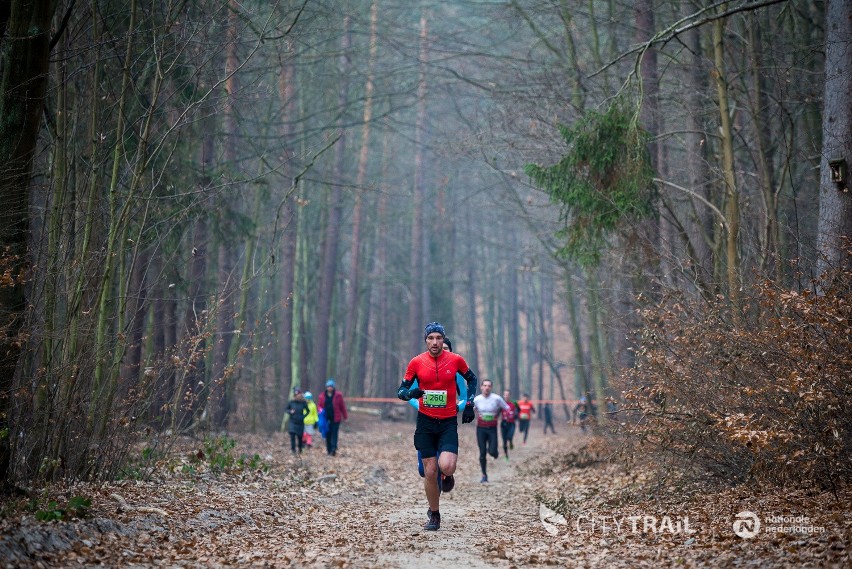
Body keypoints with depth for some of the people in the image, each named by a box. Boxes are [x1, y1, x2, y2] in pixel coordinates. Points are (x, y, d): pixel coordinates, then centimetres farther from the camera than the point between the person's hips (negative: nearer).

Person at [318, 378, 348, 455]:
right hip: (326, 418, 3)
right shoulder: (322, 396, 7)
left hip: (335, 419, -3)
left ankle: (334, 449, -21)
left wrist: (345, 416, 5)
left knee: (334, 434, -11)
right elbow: (319, 405, 16)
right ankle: (329, 451, 9)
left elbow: (342, 406, 4)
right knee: (327, 435, 4)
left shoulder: (338, 395, 0)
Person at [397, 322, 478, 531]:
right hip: (425, 422, 1)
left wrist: (469, 405, 9)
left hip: (448, 422, -1)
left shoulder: (456, 360, -3)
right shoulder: (416, 362, -3)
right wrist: (411, 393, -21)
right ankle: (434, 515, 19)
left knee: (446, 466, -21)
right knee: (430, 472, 0)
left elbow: (472, 379, 16)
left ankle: (448, 474, 17)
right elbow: (401, 390, 3)